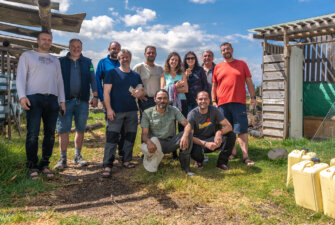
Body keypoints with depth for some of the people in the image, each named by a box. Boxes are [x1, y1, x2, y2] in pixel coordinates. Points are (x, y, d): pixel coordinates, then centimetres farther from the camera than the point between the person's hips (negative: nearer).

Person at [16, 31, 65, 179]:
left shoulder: (55, 60, 24)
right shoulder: (27, 55, 12)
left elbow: (59, 81, 21)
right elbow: (21, 77, 3)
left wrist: (62, 100, 11)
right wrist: (22, 96, -12)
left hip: (52, 99, 4)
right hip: (34, 98, -4)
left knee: (50, 134, 1)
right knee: (33, 134, -10)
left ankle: (45, 165, 10)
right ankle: (32, 167, -1)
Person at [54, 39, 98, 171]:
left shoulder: (87, 62, 13)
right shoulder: (61, 61, 9)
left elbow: (93, 79, 11)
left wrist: (95, 96, 1)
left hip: (82, 101, 2)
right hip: (65, 100, -1)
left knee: (80, 129, 6)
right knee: (63, 130, -4)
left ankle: (78, 156, 17)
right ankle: (63, 158, 4)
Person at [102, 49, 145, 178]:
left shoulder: (136, 75, 16)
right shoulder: (113, 73, 3)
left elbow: (142, 91, 19)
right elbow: (106, 92, -4)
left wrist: (140, 93, -7)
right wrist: (109, 108, -14)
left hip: (132, 111, 5)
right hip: (116, 111, -5)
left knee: (130, 136, 9)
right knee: (111, 137, -8)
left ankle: (126, 161, 23)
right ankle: (107, 166, -6)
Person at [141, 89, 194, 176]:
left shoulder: (173, 110, 0)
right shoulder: (147, 113, -4)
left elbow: (187, 124, -9)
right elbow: (144, 134, -9)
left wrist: (185, 136, -33)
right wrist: (148, 142, -35)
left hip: (171, 142, 2)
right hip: (156, 143, -1)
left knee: (188, 134, -25)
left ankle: (185, 165, -13)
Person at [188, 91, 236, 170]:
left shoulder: (214, 110, -8)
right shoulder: (192, 114, -15)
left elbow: (229, 126, -14)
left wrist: (219, 132, -38)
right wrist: (205, 144, -36)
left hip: (212, 139, 3)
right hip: (199, 142, -3)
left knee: (231, 135, -22)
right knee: (195, 151, -38)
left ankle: (221, 162, -5)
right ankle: (199, 161, 3)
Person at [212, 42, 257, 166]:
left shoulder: (242, 64, 10)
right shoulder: (218, 67, 14)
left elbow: (249, 82, 9)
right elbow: (214, 86, 14)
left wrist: (253, 97, -1)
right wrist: (213, 101, 5)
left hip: (239, 102, -2)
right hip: (222, 103, 2)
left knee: (242, 130, -6)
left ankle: (245, 156, -4)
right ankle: (233, 152, 19)